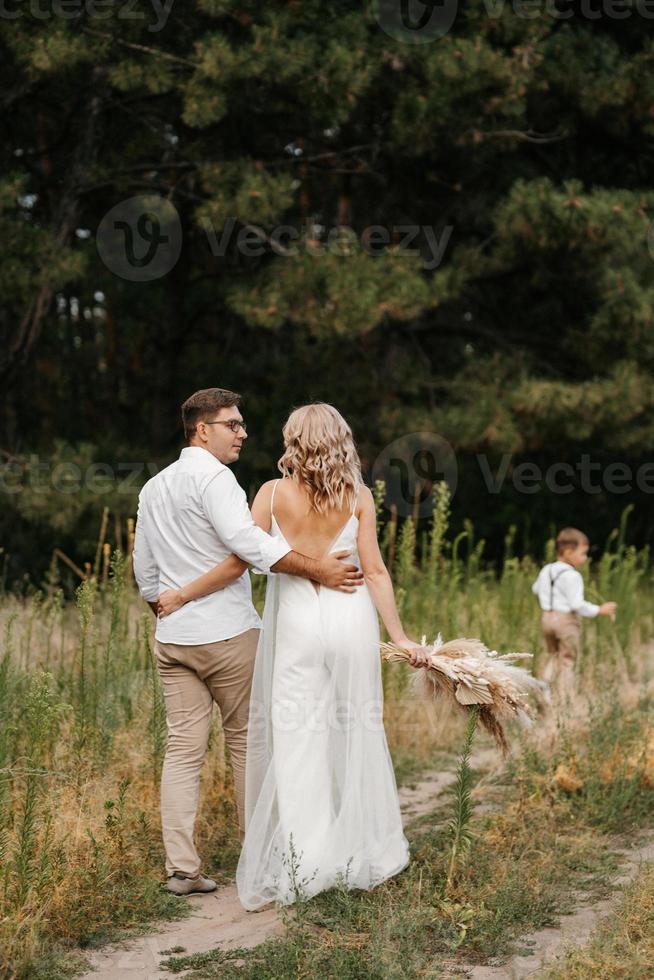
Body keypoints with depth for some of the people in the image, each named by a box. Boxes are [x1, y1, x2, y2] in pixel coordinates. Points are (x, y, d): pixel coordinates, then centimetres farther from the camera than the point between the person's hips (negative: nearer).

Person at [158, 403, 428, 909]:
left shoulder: (274, 493, -2)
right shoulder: (358, 496, 1)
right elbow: (375, 572, -1)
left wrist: (181, 596, 5)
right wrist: (401, 638, 4)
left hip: (297, 622, -1)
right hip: (352, 620, 1)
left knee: (297, 740, 3)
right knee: (356, 734, 12)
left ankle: (300, 865, 1)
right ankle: (362, 853, 21)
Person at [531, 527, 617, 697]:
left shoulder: (546, 570, 6)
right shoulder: (572, 576, -20)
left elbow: (536, 589, 24)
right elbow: (577, 604, -25)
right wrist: (599, 610, -17)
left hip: (547, 617, 7)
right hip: (567, 620, -7)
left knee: (552, 655, 21)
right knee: (567, 660, 3)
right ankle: (565, 695, 4)